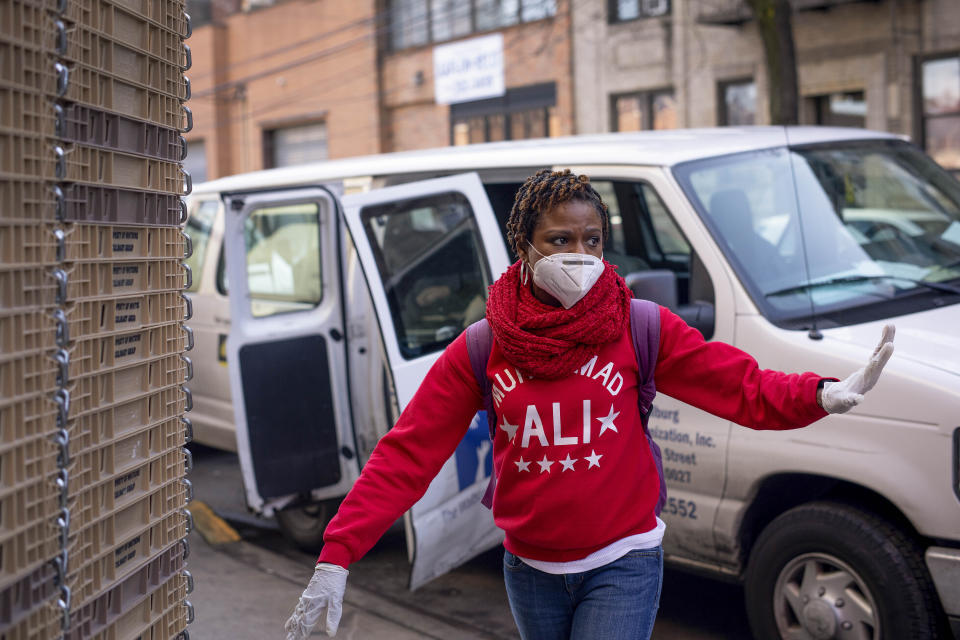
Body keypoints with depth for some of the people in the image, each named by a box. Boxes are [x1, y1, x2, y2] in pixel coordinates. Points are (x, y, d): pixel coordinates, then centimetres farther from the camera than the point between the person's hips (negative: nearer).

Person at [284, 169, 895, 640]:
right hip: (530, 571, 3)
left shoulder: (639, 328, -8)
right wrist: (337, 557, -16)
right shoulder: (480, 350, -6)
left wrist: (823, 395, -34)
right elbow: (405, 455, -8)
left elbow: (745, 387, -13)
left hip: (622, 566, -3)